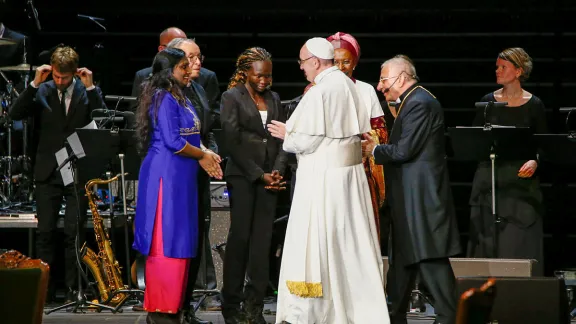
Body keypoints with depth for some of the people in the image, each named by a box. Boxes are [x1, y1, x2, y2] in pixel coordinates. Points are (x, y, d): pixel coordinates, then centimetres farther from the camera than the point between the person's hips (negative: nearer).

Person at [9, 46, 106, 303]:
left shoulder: (86, 92, 2)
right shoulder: (42, 91, 3)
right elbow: (16, 114, -7)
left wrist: (90, 87, -15)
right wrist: (34, 84, -13)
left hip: (78, 172, -1)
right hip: (48, 172, 1)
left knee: (74, 233, -1)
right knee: (45, 233, 3)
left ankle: (73, 289, 5)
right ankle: (45, 288, 10)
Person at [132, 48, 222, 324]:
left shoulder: (180, 99, 17)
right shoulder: (164, 98, -12)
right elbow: (172, 141, -19)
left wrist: (204, 155, 3)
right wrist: (202, 155, -6)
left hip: (181, 177, 9)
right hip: (166, 176, -9)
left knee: (179, 241, 10)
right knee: (166, 242, -7)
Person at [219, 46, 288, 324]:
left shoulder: (274, 99, 15)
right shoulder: (232, 98, 0)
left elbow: (282, 138, 13)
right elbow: (232, 141, -7)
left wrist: (277, 171, -3)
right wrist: (259, 174, -10)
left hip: (269, 177, 4)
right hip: (242, 176, -4)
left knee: (262, 240, 0)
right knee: (240, 238, -3)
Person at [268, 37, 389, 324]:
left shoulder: (318, 92, -16)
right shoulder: (348, 85, 7)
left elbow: (307, 140, -18)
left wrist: (286, 134, 2)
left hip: (323, 176, -8)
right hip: (351, 170, 8)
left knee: (313, 241, -3)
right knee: (351, 241, 13)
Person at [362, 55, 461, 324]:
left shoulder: (419, 103, -16)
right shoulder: (413, 101, 17)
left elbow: (404, 151, -21)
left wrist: (374, 150, -6)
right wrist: (377, 146, 8)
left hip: (421, 197, -11)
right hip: (410, 198, 11)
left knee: (430, 259, -9)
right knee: (402, 259, 15)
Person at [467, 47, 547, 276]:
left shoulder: (533, 105, 0)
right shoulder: (488, 102, 6)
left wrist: (535, 162, -15)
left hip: (521, 180, -2)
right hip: (489, 179, 2)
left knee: (519, 244, -2)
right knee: (487, 239, 0)